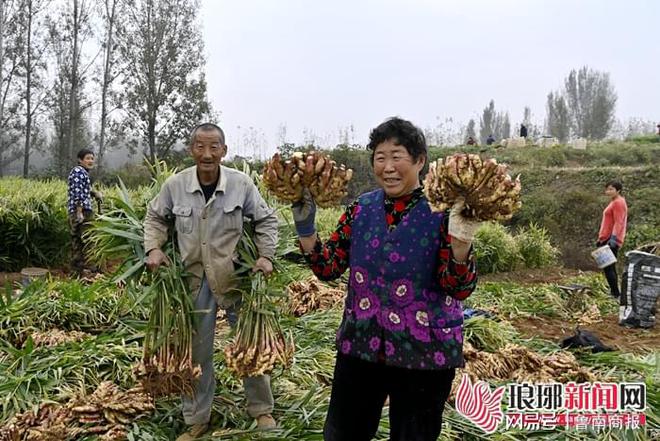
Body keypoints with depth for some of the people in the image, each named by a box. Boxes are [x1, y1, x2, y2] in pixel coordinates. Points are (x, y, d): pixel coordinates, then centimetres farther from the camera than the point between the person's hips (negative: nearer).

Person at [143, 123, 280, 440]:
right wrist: (153, 248, -5)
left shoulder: (241, 183, -10)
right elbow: (155, 217, 10)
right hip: (194, 280, 1)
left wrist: (266, 256, -9)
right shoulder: (175, 185, -8)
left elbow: (266, 220, 2)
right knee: (195, 351, 12)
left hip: (237, 277, -1)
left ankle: (262, 410, 32)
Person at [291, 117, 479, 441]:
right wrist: (305, 227, -10)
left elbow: (459, 289, -15)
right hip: (360, 344, 4)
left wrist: (461, 241, -31)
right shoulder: (361, 209, 2)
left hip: (422, 352, -4)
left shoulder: (441, 212, -11)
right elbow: (328, 268, 3)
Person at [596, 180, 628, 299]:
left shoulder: (618, 203, -11)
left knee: (608, 268, -11)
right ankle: (614, 293, 20)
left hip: (611, 239, -11)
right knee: (610, 267, 14)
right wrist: (601, 238, 25)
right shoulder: (614, 202, 19)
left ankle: (616, 294, -9)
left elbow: (618, 223, -20)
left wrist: (613, 238, -29)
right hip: (607, 239, 11)